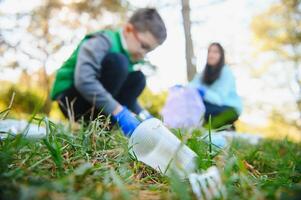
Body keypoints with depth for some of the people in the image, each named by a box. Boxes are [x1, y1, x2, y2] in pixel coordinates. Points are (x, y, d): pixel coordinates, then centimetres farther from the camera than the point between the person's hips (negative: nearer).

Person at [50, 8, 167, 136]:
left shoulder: (129, 56, 6)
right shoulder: (102, 42, -19)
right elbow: (83, 81, -34)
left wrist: (143, 115, -9)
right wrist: (119, 111, -34)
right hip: (71, 99, -8)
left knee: (137, 78, 2)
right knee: (117, 62, -24)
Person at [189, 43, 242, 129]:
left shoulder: (226, 72, -16)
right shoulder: (204, 72, 4)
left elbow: (220, 98, -26)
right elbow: (193, 85, -11)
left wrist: (205, 93, -43)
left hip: (230, 109, -6)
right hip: (215, 105, 6)